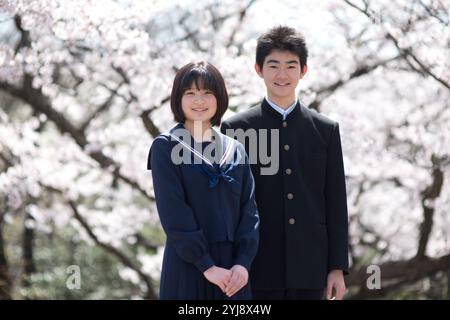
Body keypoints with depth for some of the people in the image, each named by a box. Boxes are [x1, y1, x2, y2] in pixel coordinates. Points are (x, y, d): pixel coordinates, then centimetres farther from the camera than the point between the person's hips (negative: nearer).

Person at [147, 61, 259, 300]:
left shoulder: (235, 150, 12)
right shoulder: (165, 147, -1)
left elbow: (249, 209, 6)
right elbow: (173, 213, -9)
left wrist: (243, 262, -8)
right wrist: (206, 265, -14)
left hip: (231, 270, 4)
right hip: (187, 267, -4)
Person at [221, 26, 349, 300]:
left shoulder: (326, 130, 8)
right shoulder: (236, 129, 2)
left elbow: (336, 202, 8)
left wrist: (338, 267, 3)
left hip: (309, 268, 2)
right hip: (259, 271, -2)